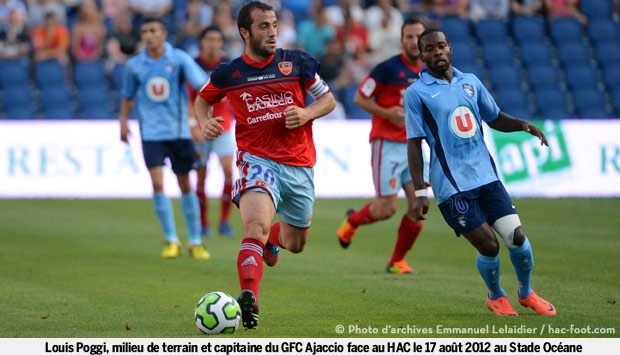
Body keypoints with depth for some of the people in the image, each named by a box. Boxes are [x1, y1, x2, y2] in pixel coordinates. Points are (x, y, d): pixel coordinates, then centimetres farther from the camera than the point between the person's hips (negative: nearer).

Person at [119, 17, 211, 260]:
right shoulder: (134, 65, 3)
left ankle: (195, 242, 17)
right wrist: (123, 122, 7)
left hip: (179, 131, -1)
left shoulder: (179, 59, -4)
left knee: (185, 185, 5)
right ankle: (171, 240, -1)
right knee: (157, 183, -13)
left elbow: (201, 83, -13)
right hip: (151, 133, 1)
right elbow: (128, 96, 16)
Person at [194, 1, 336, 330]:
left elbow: (328, 99, 9)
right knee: (256, 225, -31)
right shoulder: (228, 74, 0)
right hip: (257, 160, -3)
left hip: (300, 166, 3)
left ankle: (275, 236, 54)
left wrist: (306, 113, -12)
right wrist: (205, 122, -4)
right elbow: (202, 100, 18)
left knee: (296, 244, 17)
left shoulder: (297, 62, 0)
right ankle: (248, 299, -41)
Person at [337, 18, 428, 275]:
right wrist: (389, 114, -19)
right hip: (387, 145, -6)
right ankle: (352, 221, 24)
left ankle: (398, 261, 10)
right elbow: (359, 98, -7)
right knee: (388, 208, -9)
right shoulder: (388, 68, -11)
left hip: (412, 146, 6)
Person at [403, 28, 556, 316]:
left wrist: (522, 125, -2)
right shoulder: (416, 94, -5)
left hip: (487, 176, 5)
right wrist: (419, 192, -11)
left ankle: (526, 294, 24)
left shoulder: (470, 82, 10)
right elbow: (414, 143, -7)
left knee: (516, 236, -2)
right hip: (452, 186, -5)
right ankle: (495, 296, 21)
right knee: (488, 245, -8)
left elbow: (495, 119, 19)